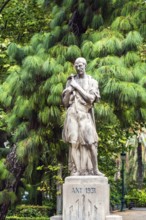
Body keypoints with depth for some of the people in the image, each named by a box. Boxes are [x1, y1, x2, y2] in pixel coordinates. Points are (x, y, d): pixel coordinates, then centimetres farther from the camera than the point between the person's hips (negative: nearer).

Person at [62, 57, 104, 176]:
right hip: (72, 115, 1)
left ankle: (95, 169, -3)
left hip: (85, 115, -1)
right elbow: (65, 102, 9)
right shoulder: (71, 81, 11)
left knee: (91, 142, -8)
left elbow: (90, 98, -9)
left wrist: (77, 87, -9)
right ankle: (75, 170, -7)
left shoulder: (92, 82, 5)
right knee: (74, 142, -7)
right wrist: (68, 91, -9)